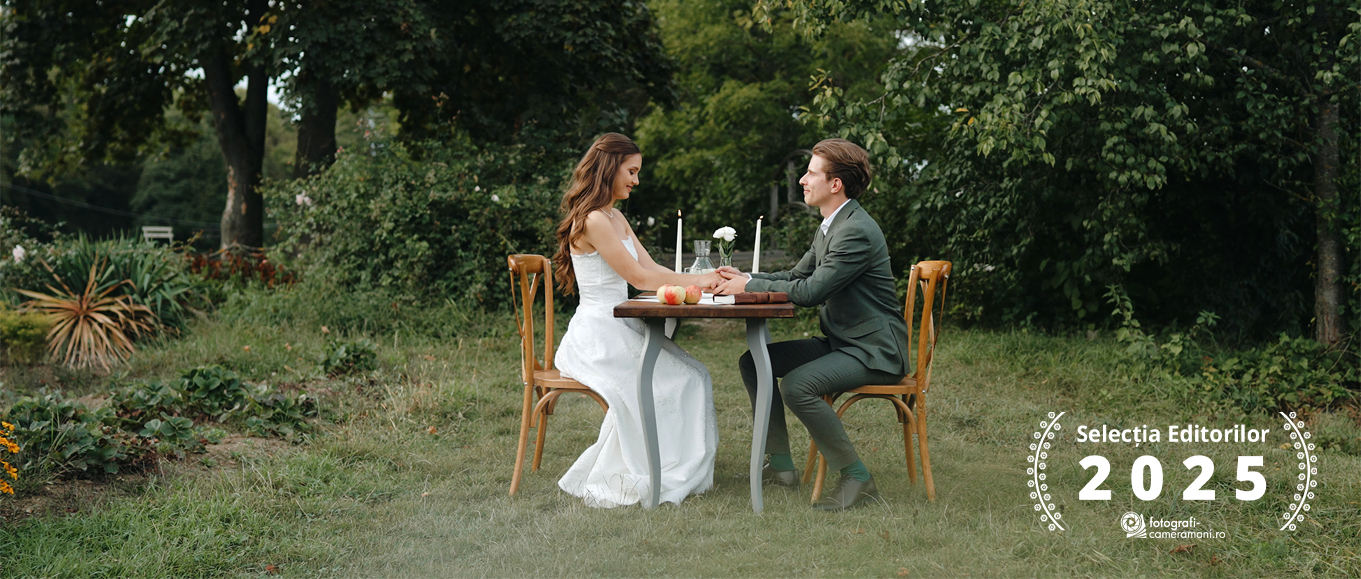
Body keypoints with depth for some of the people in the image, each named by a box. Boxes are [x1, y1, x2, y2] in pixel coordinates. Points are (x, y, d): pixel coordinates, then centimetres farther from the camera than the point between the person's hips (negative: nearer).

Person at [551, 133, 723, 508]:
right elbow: (639, 277, -14)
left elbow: (651, 268, 12)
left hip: (620, 330, 9)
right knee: (680, 381, -23)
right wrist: (696, 282, -6)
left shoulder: (615, 218, 17)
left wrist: (703, 279, -2)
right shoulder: (593, 221, -14)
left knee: (694, 375, -7)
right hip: (597, 336, -9)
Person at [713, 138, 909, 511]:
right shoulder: (829, 228, 12)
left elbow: (810, 292, -25)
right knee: (753, 362, 5)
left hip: (875, 350, -10)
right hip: (841, 342, 10)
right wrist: (744, 278, 3)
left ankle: (856, 477, -16)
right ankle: (781, 466, 10)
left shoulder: (857, 231, -21)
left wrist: (749, 286, -15)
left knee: (796, 385, -30)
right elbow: (796, 277, 18)